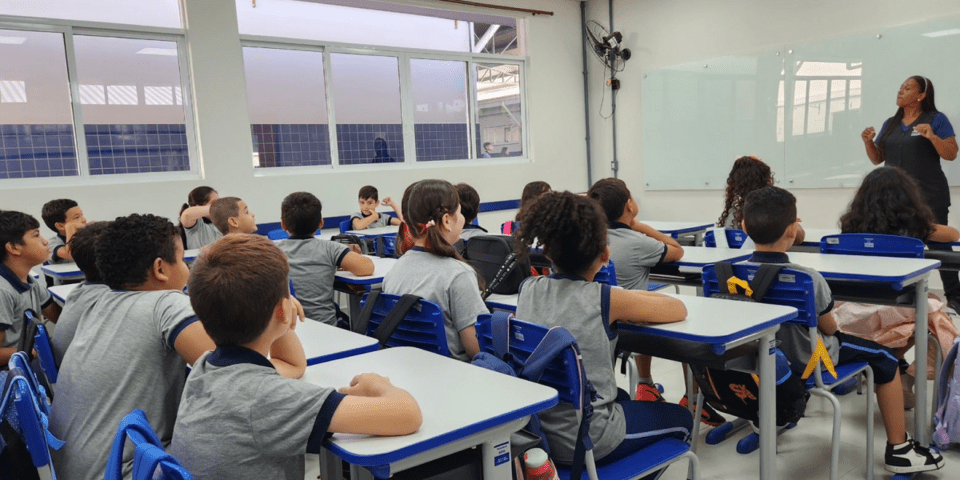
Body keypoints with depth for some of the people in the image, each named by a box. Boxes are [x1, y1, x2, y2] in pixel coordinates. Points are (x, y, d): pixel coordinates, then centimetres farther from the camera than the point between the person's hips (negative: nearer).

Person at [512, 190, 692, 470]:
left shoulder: (528, 289, -4)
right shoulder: (606, 300, -18)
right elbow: (679, 310, -5)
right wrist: (628, 305, 8)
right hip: (586, 443, -6)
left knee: (621, 397, 36)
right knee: (681, 418, 22)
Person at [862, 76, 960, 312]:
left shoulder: (936, 119, 0)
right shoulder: (890, 124, 15)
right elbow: (877, 159, 15)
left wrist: (932, 136, -23)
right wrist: (868, 141, -3)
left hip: (929, 196, -5)